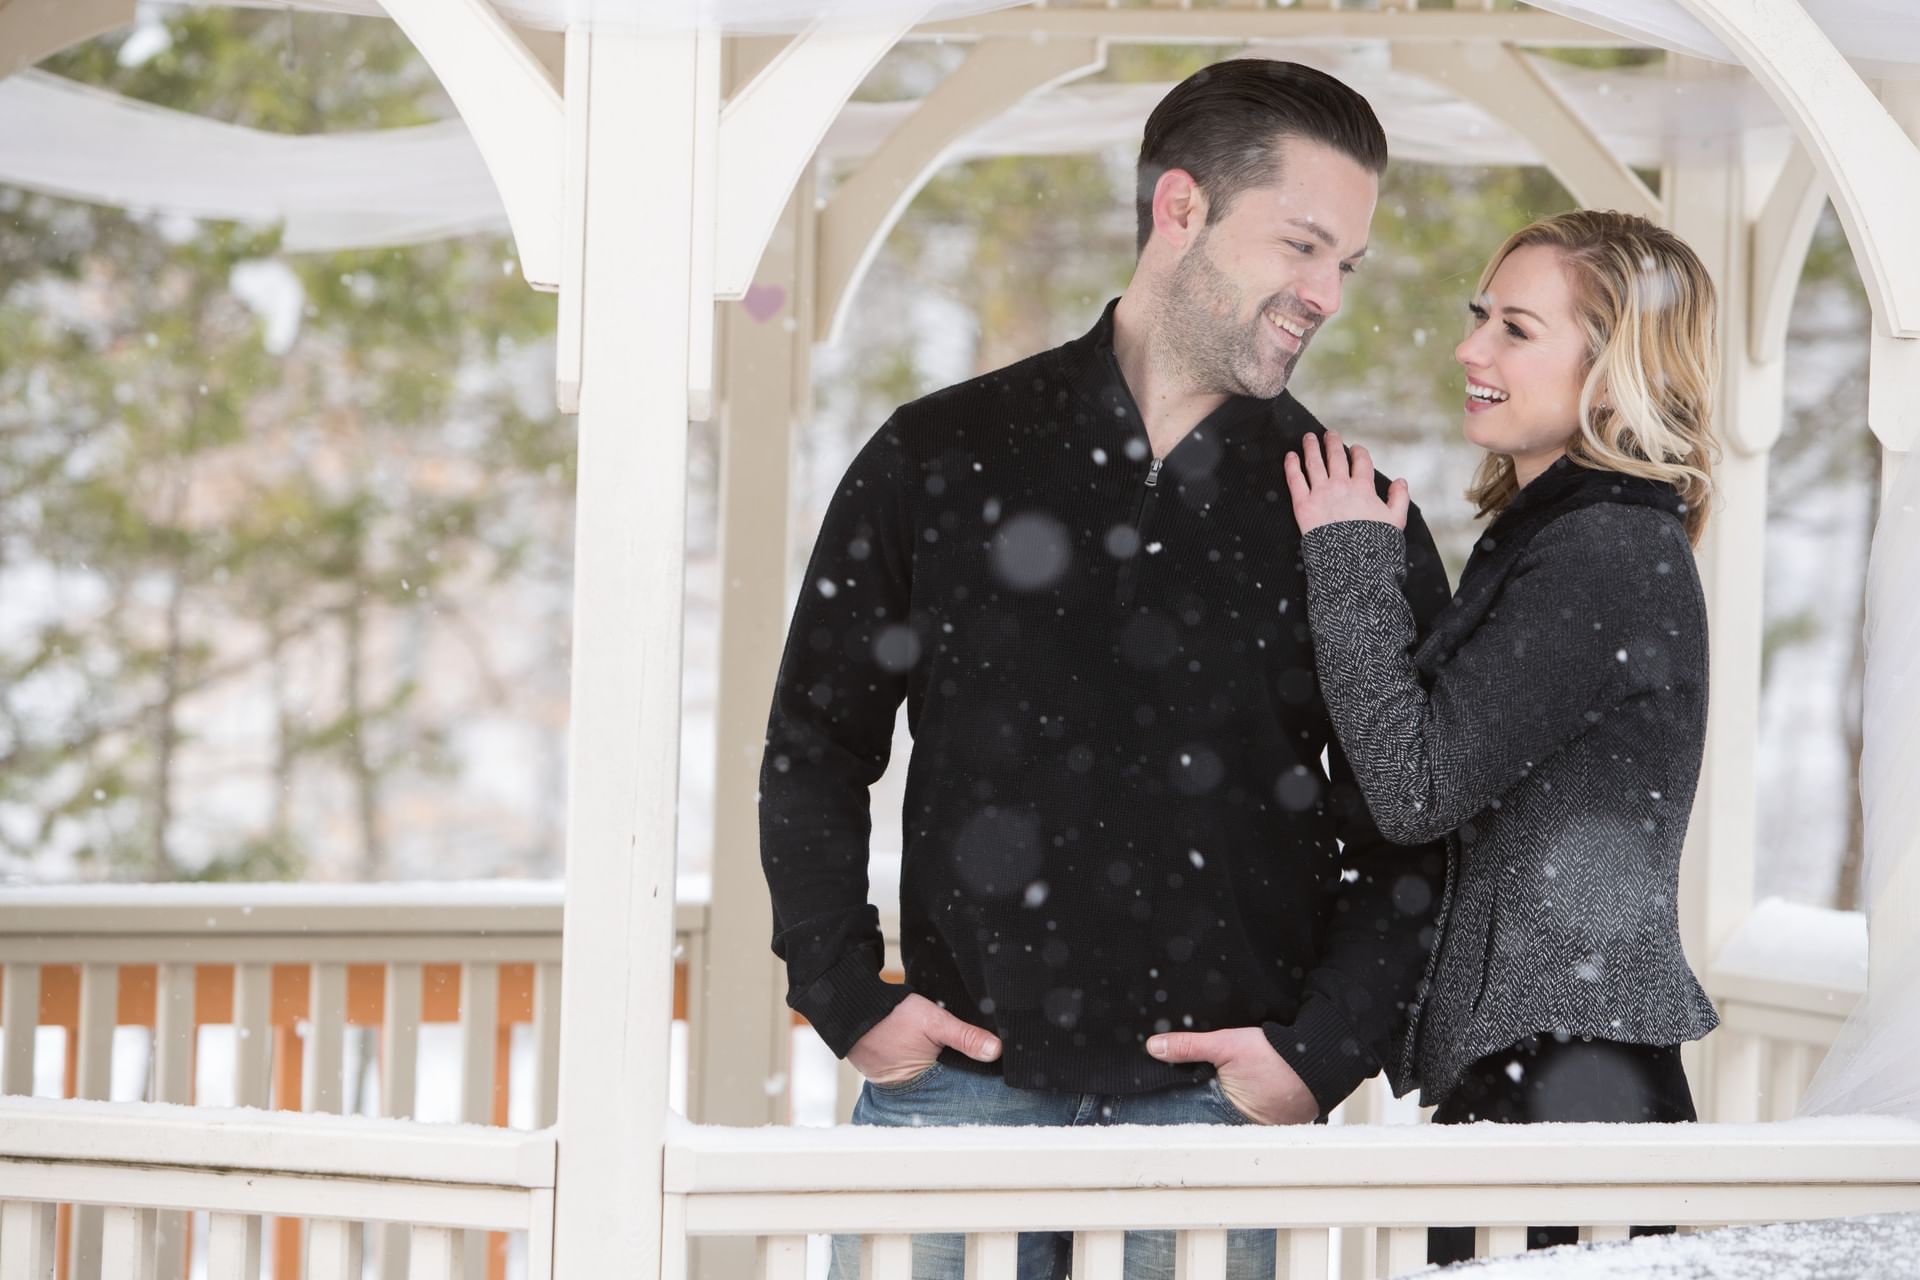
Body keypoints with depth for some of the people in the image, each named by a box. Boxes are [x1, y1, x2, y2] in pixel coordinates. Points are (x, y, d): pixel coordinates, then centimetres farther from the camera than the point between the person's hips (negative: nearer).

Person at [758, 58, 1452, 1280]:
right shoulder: (940, 460, 6)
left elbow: (1410, 835, 9)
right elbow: (814, 745, 11)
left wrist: (1322, 1053, -4)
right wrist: (848, 998, 1)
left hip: (1224, 1102, 0)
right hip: (961, 1088, 0)